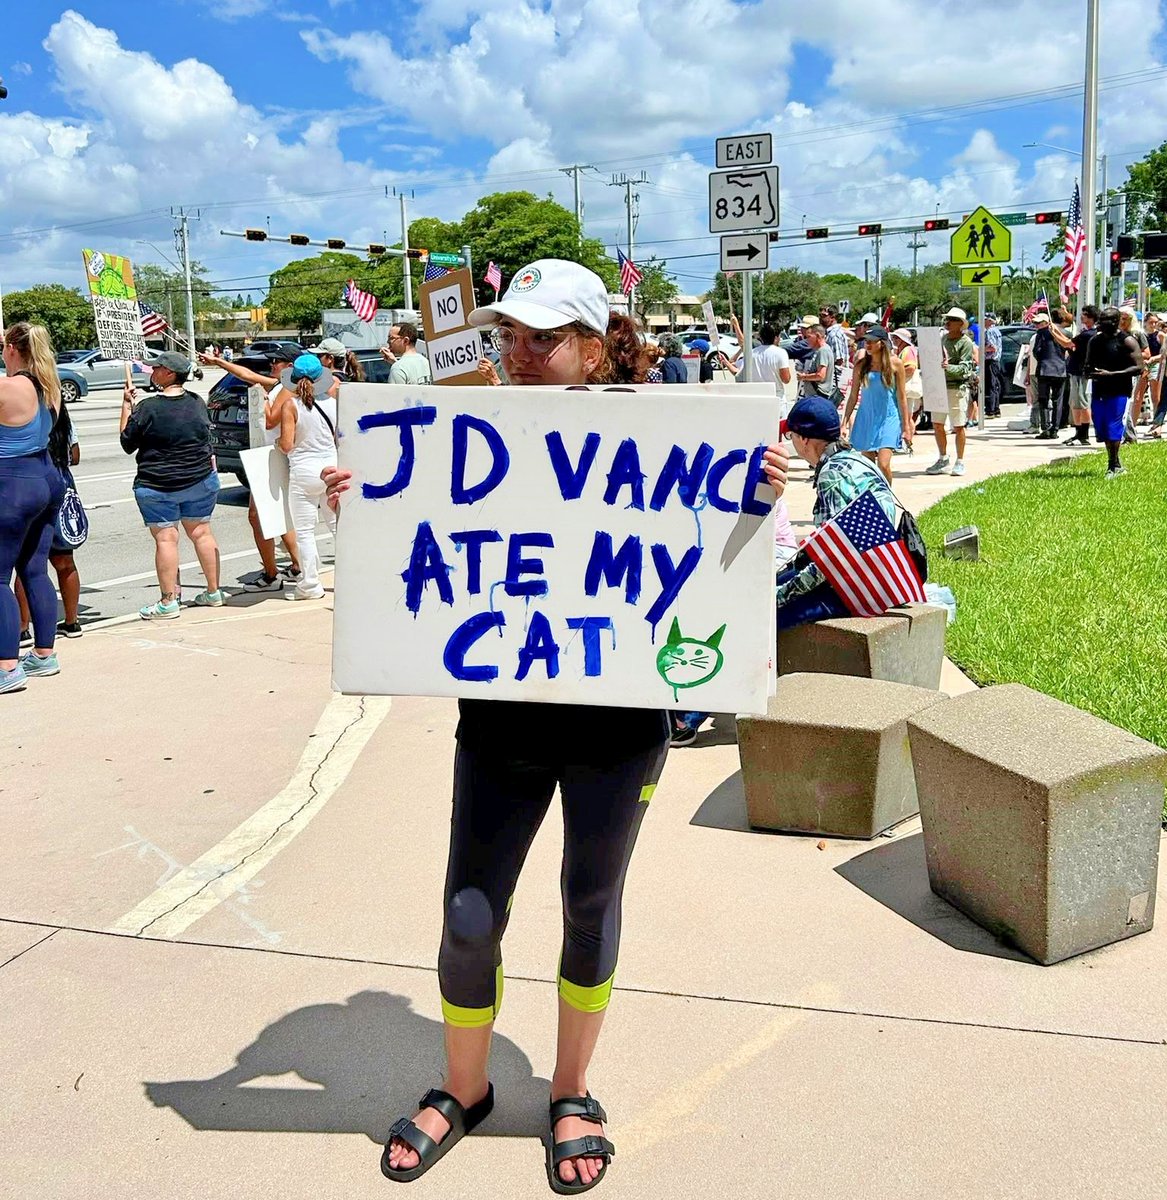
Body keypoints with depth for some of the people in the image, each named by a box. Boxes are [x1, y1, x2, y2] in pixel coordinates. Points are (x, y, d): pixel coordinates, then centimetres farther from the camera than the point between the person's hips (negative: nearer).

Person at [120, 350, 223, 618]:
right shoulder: (197, 402, 0)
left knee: (165, 539, 0)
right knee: (202, 533, 13)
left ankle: (168, 601, 1)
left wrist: (127, 408, 5)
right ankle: (213, 593, 20)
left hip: (158, 487, -5)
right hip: (201, 482, 5)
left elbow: (128, 445, -4)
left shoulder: (147, 409, -16)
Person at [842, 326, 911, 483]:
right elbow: (853, 397, 7)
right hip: (866, 419, 3)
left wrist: (906, 426, 0)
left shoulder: (895, 363, -3)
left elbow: (902, 397, 0)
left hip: (888, 418, -3)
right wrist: (844, 423, 2)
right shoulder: (861, 365, 2)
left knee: (883, 464, -15)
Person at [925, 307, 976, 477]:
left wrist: (949, 367, -30)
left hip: (957, 388, -6)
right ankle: (943, 459, 21)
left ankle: (959, 462, 9)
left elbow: (964, 368, -14)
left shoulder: (966, 342, -6)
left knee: (958, 427, 0)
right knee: (937, 424, 8)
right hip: (939, 386, 6)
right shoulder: (942, 338, 14)